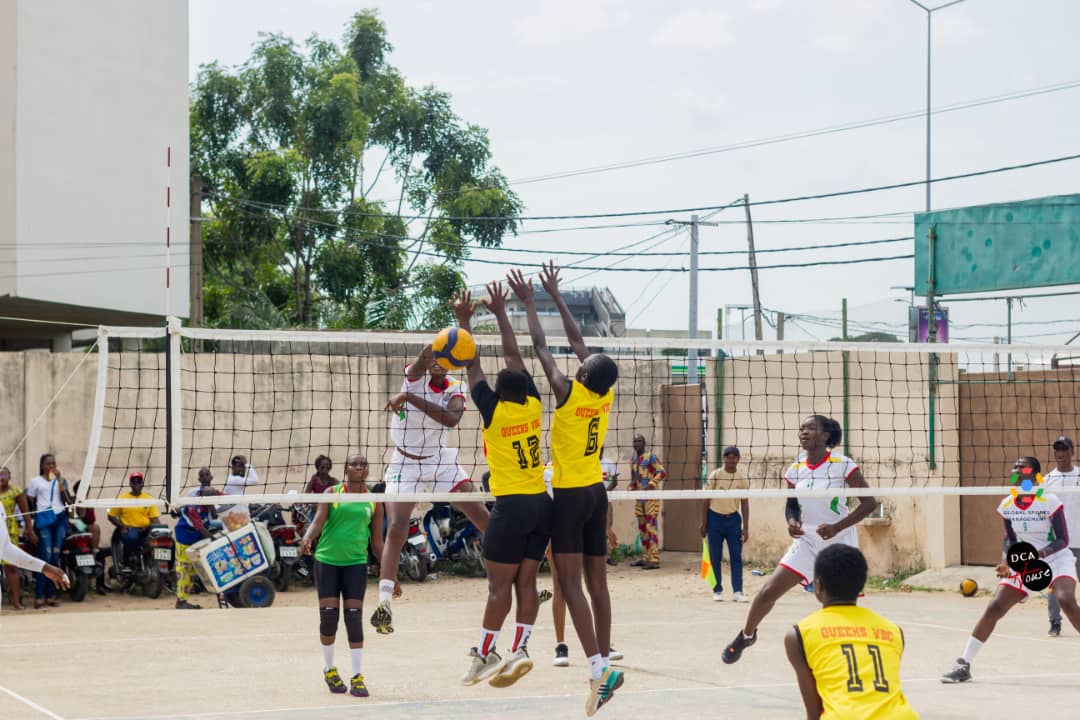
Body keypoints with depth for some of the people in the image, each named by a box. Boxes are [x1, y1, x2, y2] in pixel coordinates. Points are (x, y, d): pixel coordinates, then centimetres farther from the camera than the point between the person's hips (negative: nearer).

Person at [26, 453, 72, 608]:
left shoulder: (61, 480, 15)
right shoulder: (35, 482, 7)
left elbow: (66, 500, 2)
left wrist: (59, 480, -3)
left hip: (60, 518, 3)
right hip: (44, 520, -3)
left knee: (55, 557, 1)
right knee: (45, 557, -12)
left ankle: (51, 595, 5)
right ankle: (39, 596, -11)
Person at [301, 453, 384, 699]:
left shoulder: (374, 502, 8)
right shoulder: (331, 493, 2)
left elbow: (377, 542, 13)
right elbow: (318, 521, -9)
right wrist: (307, 539, -31)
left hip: (356, 563, 1)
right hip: (327, 560, -1)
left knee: (354, 617, -8)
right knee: (328, 615, -5)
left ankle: (357, 677, -1)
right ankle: (329, 669, 17)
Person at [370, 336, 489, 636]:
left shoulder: (455, 389, -4)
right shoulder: (414, 376, -10)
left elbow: (451, 419, -26)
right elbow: (422, 358, -37)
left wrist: (410, 398, -34)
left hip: (441, 462, 3)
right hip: (405, 465, -3)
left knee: (483, 517, -1)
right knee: (395, 531, -16)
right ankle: (383, 603, -17)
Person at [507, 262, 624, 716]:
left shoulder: (568, 393, -15)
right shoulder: (606, 396, 2)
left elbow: (541, 346, -7)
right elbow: (577, 340, 12)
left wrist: (529, 302, 3)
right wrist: (556, 296, 19)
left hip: (570, 495, -7)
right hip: (596, 492, 7)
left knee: (570, 583, -10)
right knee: (597, 581, 9)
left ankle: (598, 666, -21)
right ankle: (604, 663, 10)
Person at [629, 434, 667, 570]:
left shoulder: (651, 457, -6)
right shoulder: (633, 460, 16)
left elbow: (662, 473, -14)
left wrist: (650, 485, -25)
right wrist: (632, 487, 8)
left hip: (651, 496, -8)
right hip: (640, 497, 8)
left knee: (651, 527, -13)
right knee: (642, 528, 10)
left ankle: (654, 559, -15)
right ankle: (646, 558, 17)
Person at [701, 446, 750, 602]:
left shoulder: (742, 479, 0)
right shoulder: (715, 475, -3)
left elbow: (745, 504, 3)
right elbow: (706, 500, 0)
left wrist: (745, 528, -2)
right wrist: (703, 524, -3)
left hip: (733, 519, 1)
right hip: (715, 517, -1)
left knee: (736, 556, -4)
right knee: (715, 557, 3)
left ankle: (737, 591, -3)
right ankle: (717, 591, 12)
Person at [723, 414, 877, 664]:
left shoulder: (843, 465, -14)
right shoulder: (796, 468, 0)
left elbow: (869, 502, -13)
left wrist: (837, 527, -23)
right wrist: (792, 521, -11)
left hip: (840, 543, -4)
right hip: (807, 540, 4)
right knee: (769, 592, -2)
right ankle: (746, 635, 24)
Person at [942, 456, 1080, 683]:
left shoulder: (1049, 501, -18)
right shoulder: (1007, 505, -4)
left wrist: (1039, 553, -36)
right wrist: (1006, 561, -10)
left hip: (1056, 560, -4)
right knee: (994, 608, -6)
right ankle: (963, 665, 2)